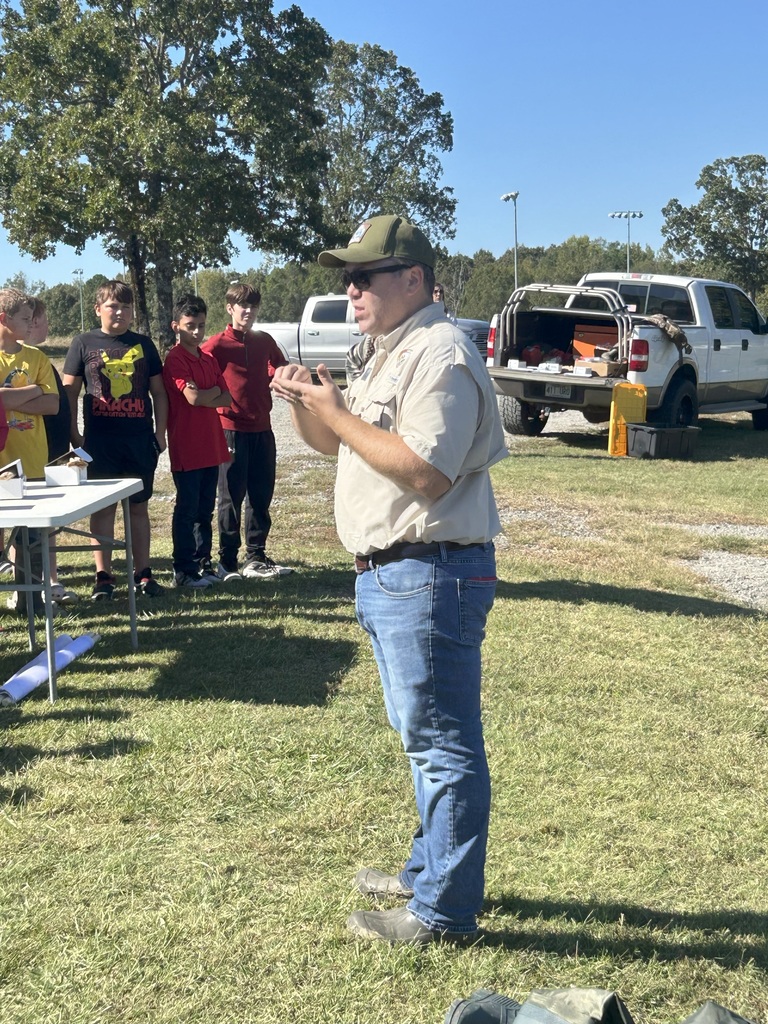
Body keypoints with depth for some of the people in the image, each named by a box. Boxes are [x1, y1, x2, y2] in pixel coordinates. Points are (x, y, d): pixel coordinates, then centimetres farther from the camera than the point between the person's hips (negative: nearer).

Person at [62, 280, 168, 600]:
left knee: (139, 506, 8)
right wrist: (74, 436, -4)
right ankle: (103, 576, 9)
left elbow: (158, 391, 12)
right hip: (100, 440, -2)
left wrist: (160, 431, 4)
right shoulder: (84, 343, 2)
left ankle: (143, 573, 15)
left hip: (140, 439, 2)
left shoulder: (143, 344, 9)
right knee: (102, 507, 2)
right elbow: (69, 392, 2)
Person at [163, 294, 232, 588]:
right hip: (186, 449, -7)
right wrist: (214, 391, -3)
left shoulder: (209, 360, 14)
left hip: (211, 447, 7)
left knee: (205, 510, 13)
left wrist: (203, 397, -10)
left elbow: (226, 399, 8)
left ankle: (203, 564, 21)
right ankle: (184, 571, 7)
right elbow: (192, 396, -21)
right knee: (186, 511, 0)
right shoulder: (175, 359, -10)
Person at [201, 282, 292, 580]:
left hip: (262, 429, 5)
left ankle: (256, 558, 19)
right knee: (232, 496, 0)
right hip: (232, 430, -5)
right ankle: (227, 562, 8)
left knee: (261, 495, 10)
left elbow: (281, 370, 25)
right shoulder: (217, 344, -7)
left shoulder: (264, 341, 9)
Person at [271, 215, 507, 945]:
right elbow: (334, 444, 24)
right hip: (387, 576, 11)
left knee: (442, 744, -1)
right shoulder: (389, 356, 17)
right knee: (425, 738, 21)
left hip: (429, 576, -11)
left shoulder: (440, 356, -16)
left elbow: (425, 473, -26)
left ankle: (444, 910, 9)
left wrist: (338, 412, -18)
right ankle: (429, 869, 36)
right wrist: (303, 405, 3)